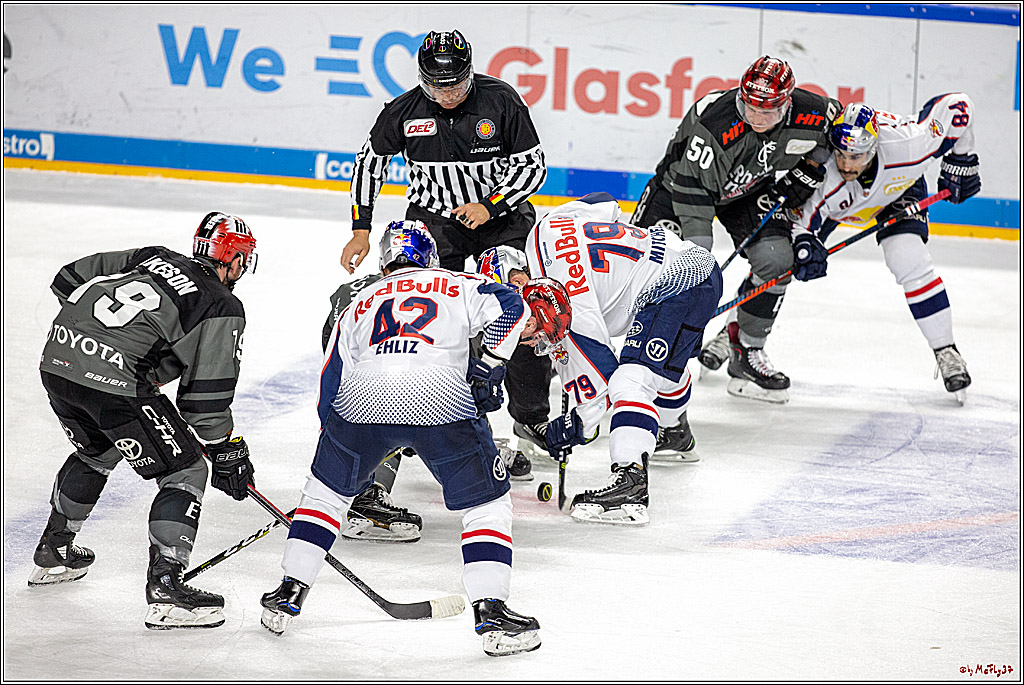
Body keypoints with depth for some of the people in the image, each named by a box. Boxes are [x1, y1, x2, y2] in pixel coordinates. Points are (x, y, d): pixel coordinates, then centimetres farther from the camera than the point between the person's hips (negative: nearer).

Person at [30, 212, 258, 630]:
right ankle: (163, 588, -6)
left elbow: (70, 280, 24)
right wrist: (228, 454, 11)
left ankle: (52, 553, 47)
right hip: (117, 383, -8)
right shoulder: (224, 310, 3)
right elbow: (205, 399, -1)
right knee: (185, 472, 5)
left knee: (95, 453, 35)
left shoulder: (153, 259, 22)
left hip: (57, 361, 8)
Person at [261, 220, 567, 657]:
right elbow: (509, 308, 6)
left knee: (326, 488, 26)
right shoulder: (458, 286, 26)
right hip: (444, 401, -2)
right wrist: (488, 368, 10)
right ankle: (490, 612, -2)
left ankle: (288, 593, 24)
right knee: (486, 502, 11)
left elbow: (331, 385, 30)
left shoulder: (361, 304, 33)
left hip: (364, 399, 2)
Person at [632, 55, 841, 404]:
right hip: (684, 178, -4)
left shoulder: (810, 117, -25)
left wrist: (796, 185, -5)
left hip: (749, 188, 4)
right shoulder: (715, 123, -38)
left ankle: (747, 351, 2)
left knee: (776, 259, -13)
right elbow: (694, 194, -33)